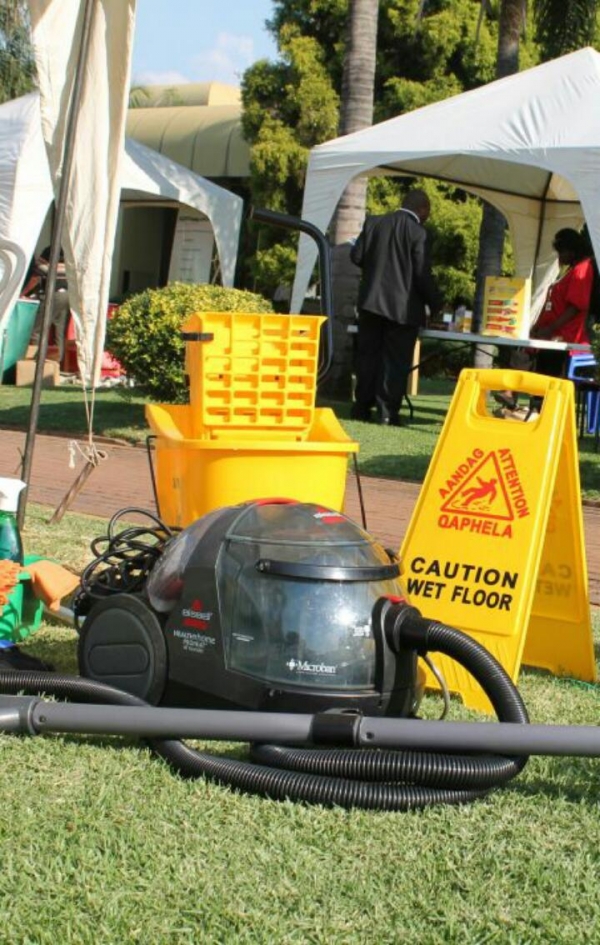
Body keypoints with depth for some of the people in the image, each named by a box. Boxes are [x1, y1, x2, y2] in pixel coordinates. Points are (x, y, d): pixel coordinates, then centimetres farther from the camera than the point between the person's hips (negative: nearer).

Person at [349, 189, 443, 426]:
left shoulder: (373, 223, 4)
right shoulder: (418, 233, -11)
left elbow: (356, 256, 7)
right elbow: (423, 274, -11)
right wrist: (436, 304, 1)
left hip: (371, 302, 5)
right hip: (403, 307, -4)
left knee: (368, 354, 12)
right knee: (395, 361, 1)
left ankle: (362, 406, 14)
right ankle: (388, 412, -1)